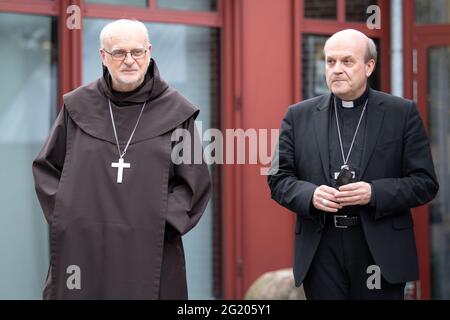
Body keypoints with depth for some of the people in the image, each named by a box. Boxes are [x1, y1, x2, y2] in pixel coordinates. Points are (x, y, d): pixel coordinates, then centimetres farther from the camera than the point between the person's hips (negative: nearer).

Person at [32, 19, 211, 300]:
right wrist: (62, 212, 2)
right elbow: (46, 167, 15)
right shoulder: (78, 107, 6)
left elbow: (194, 183, 5)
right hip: (81, 250, 1)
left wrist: (162, 221, -7)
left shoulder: (175, 111, 2)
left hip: (151, 253, -1)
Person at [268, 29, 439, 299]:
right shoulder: (299, 116, 9)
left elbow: (425, 183, 1)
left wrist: (374, 193, -15)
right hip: (321, 253, 1)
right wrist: (310, 195, -12)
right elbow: (279, 179, 9)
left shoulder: (403, 113, 3)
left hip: (381, 252, -1)